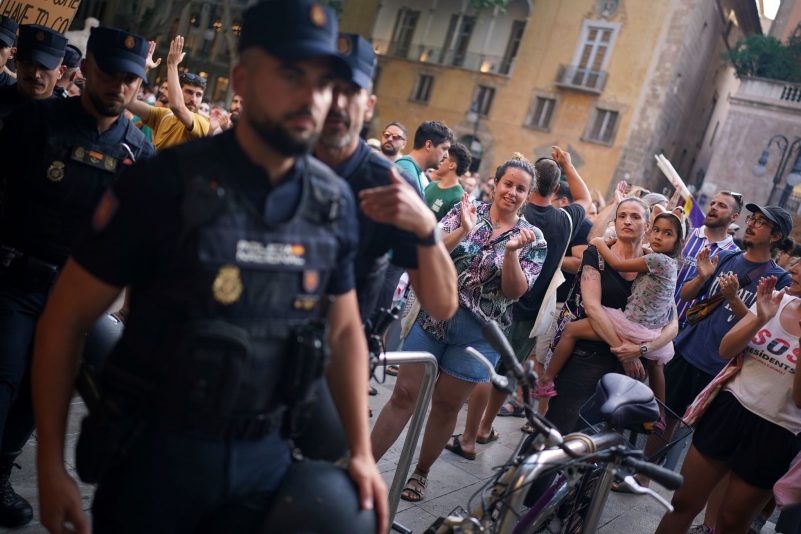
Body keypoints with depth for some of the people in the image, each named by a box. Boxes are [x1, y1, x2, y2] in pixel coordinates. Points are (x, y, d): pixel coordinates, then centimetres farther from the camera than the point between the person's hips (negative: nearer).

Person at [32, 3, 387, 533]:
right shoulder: (166, 183, -15)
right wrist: (51, 464, -10)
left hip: (267, 454, 4)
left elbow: (344, 330, 8)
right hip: (154, 449, -3)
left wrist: (362, 451, 3)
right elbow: (66, 318, -8)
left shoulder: (335, 202, -3)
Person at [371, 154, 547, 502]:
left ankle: (420, 473, 28)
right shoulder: (465, 211, 1)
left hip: (478, 334, 0)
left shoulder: (532, 239, 0)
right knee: (404, 394, 2)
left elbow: (515, 291, -9)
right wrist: (464, 230, -23)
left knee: (446, 405, 10)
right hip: (433, 317, 0)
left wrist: (512, 250, -24)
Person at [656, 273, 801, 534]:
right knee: (683, 503, 9)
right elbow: (725, 350, -3)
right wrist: (760, 319, -18)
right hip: (728, 409, 3)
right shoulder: (776, 300, 1)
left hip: (774, 435, -3)